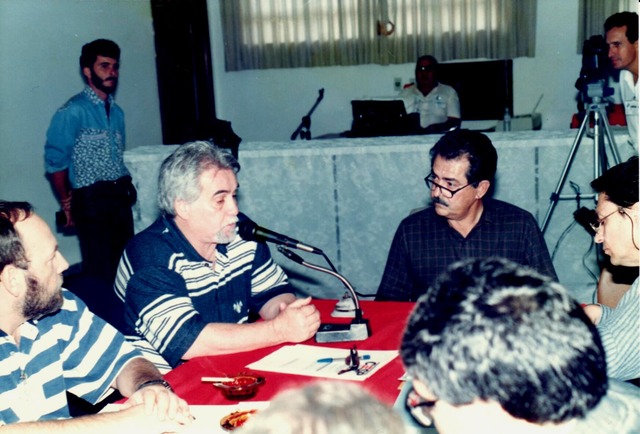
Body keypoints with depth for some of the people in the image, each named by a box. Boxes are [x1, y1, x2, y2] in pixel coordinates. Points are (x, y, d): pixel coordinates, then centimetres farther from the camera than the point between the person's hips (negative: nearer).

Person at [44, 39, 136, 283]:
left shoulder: (117, 112, 14)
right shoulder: (72, 112, -8)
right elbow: (55, 163, -7)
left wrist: (125, 189, 8)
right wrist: (68, 205, -1)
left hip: (122, 198, 6)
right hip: (92, 201, -6)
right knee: (100, 272, -3)